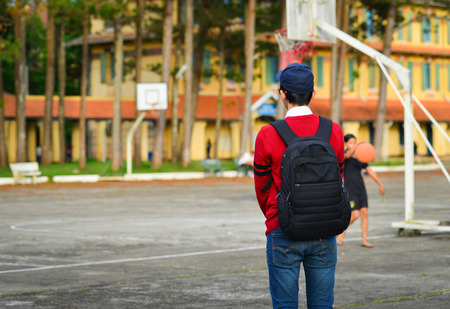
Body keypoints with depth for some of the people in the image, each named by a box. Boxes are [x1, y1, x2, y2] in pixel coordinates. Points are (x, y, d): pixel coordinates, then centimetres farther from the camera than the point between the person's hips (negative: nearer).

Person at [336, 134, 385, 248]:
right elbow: (348, 154, -30)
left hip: (361, 188, 5)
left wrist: (380, 184, 3)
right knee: (355, 215, -12)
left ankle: (364, 240, 1)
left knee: (364, 213, -3)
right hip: (350, 189, -5)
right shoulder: (343, 155, -5)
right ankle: (342, 232, 11)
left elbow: (370, 171, 11)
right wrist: (357, 147, -51)